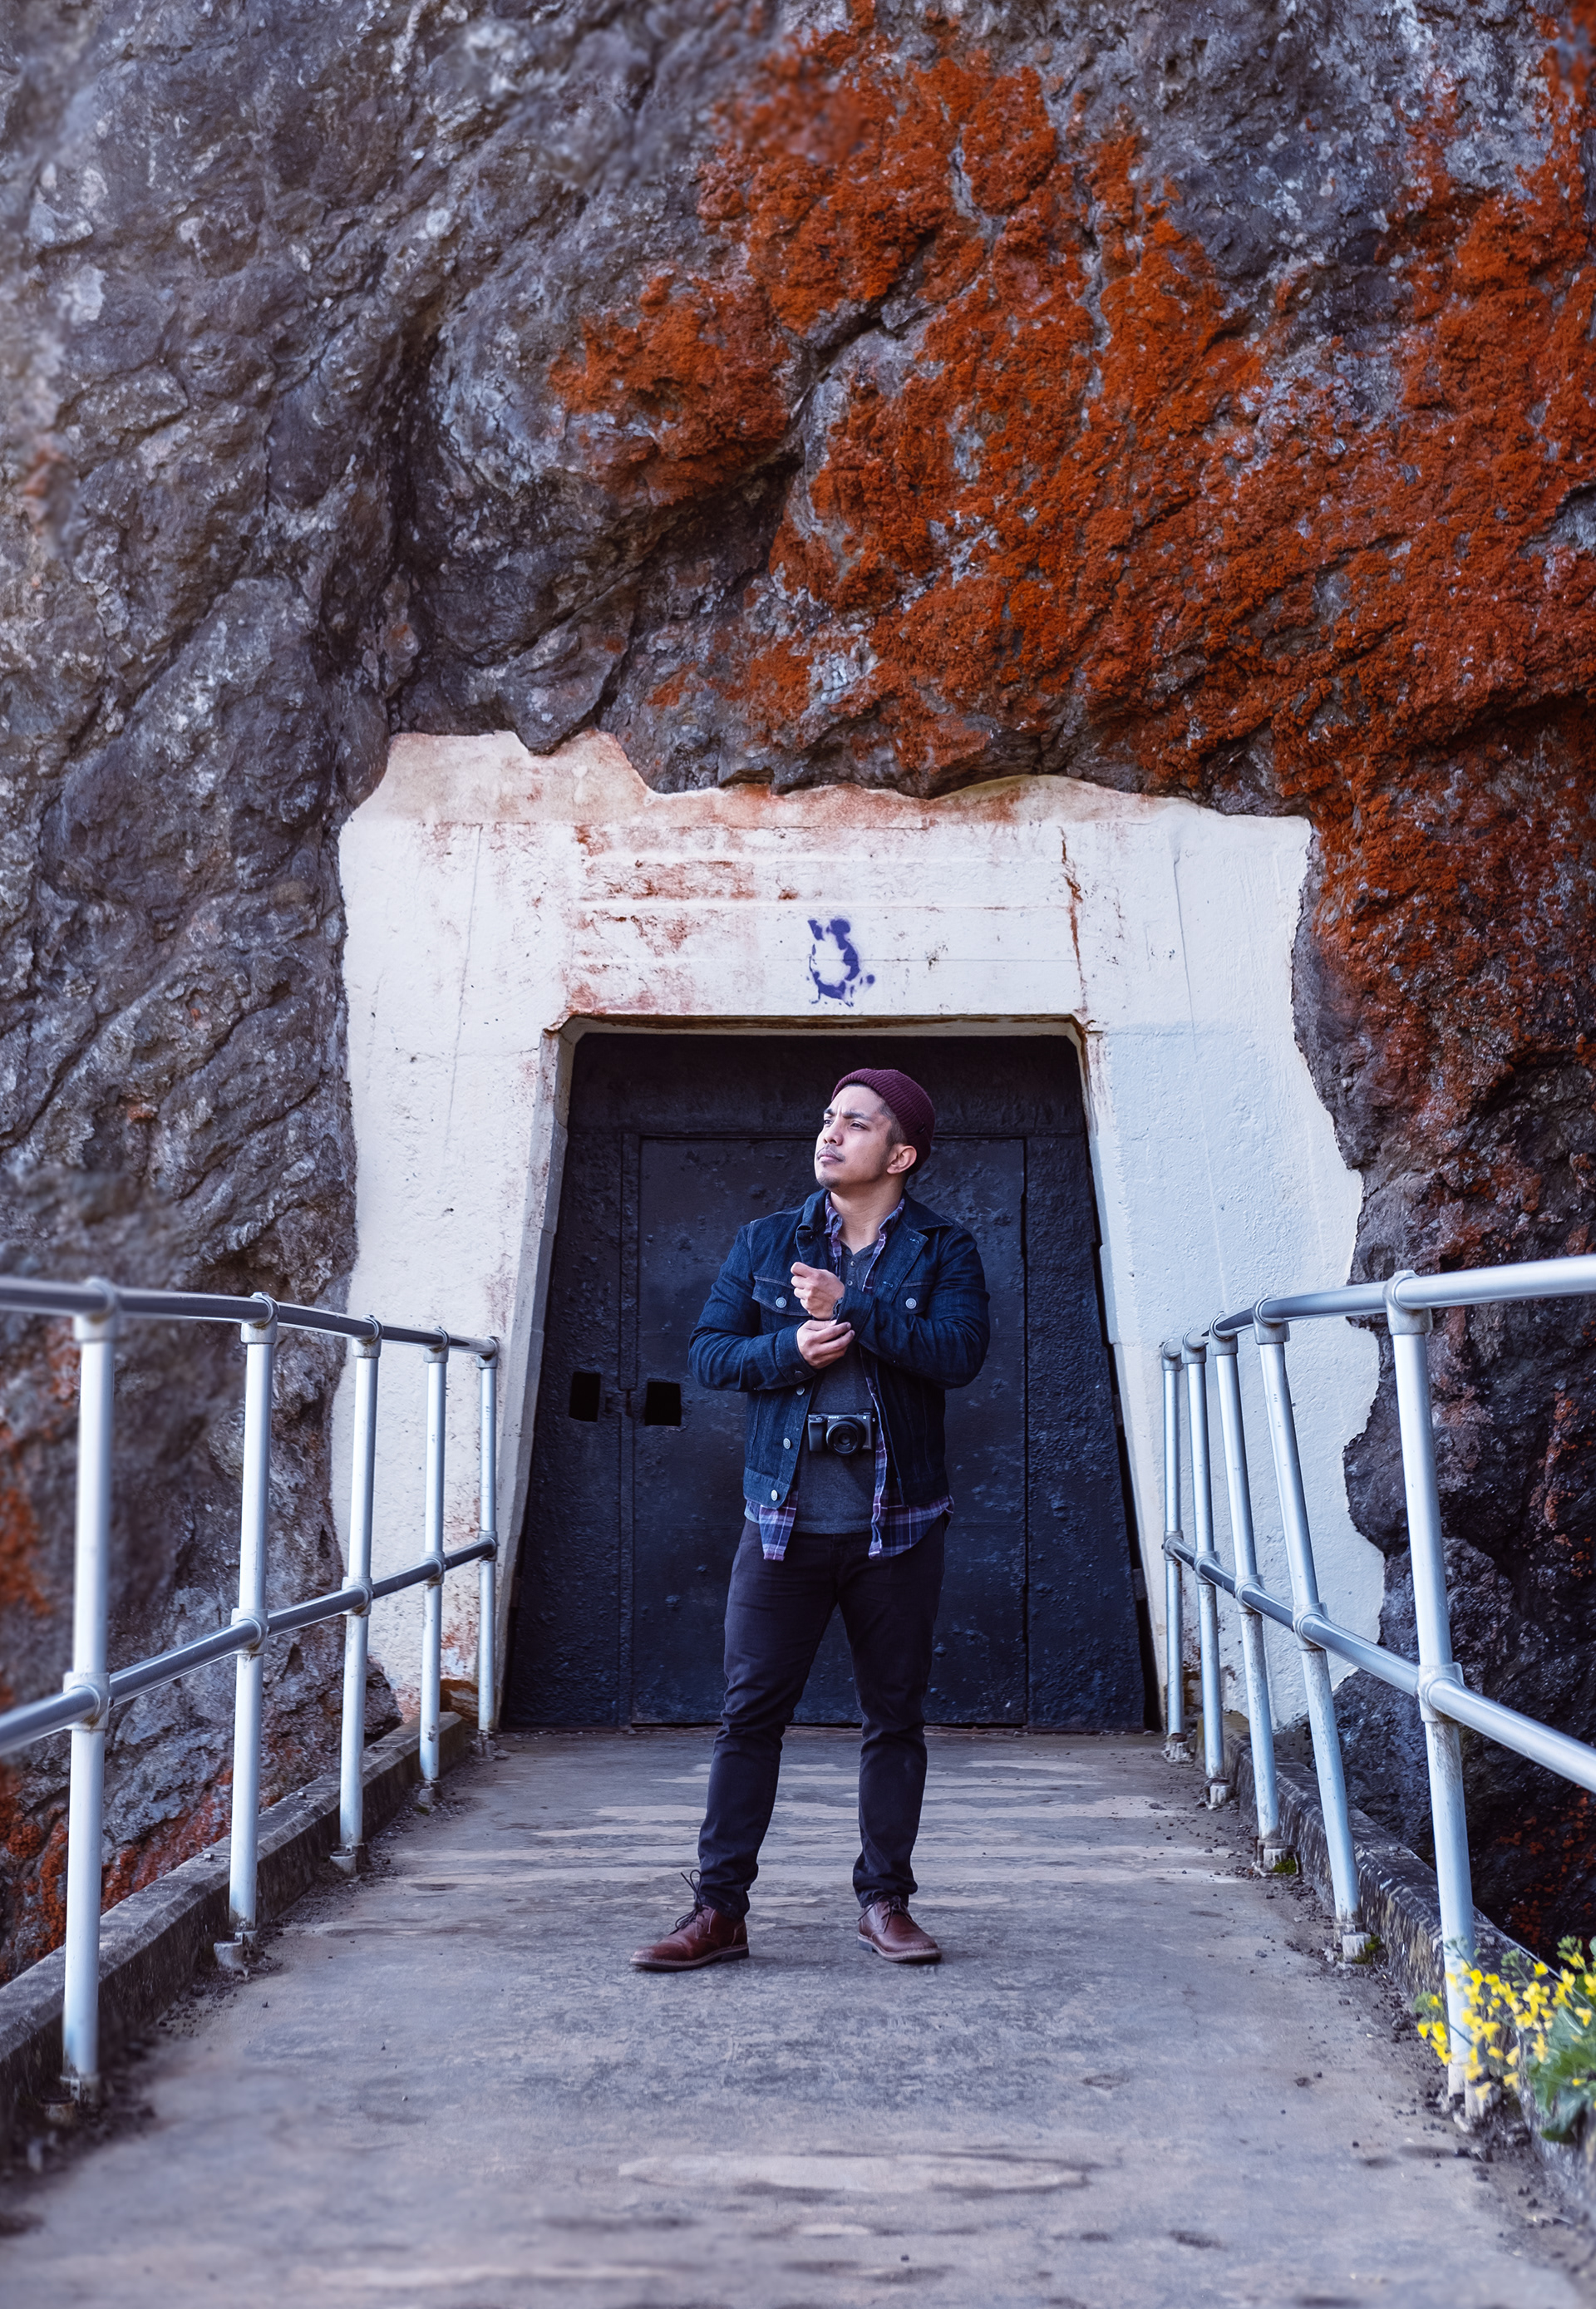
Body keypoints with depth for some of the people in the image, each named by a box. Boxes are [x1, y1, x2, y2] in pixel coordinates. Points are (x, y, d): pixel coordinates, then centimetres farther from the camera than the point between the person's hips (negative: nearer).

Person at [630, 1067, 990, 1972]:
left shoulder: (943, 1250, 3)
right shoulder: (767, 1241, 9)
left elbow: (961, 1351, -14)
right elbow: (709, 1350, 4)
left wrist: (850, 1309, -18)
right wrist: (788, 1350, -14)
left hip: (899, 1523, -1)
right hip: (786, 1518, 1)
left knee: (896, 1716, 8)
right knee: (751, 1712, 0)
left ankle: (886, 1900, 21)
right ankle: (720, 1908, 7)